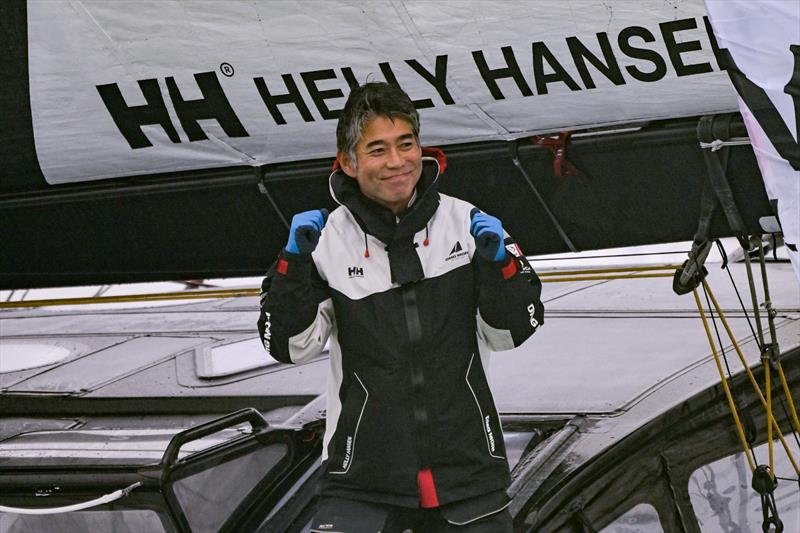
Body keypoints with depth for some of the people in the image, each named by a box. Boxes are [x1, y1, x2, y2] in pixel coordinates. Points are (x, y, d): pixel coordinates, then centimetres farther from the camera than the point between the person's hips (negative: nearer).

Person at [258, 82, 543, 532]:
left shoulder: (466, 223, 0)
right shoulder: (327, 239, -4)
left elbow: (511, 333, 2)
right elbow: (291, 346, -4)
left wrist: (496, 258, -13)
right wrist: (295, 261, -15)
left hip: (468, 466, 2)